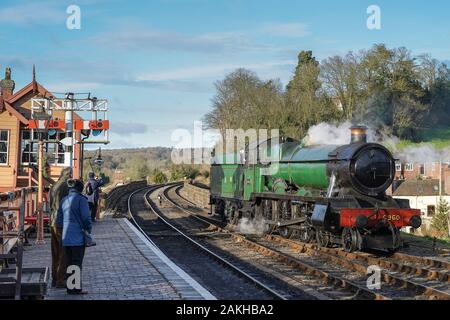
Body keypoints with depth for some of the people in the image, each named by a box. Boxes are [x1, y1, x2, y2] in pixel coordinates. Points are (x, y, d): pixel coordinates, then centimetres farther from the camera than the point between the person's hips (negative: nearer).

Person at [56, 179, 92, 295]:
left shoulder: (64, 201, 10)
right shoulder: (81, 200, -11)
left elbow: (59, 221, 13)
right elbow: (86, 218, -15)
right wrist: (88, 229, 1)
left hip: (66, 238, 6)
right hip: (78, 237, -6)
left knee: (69, 263, 13)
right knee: (77, 263, 0)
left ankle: (70, 287, 17)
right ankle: (77, 288, 3)